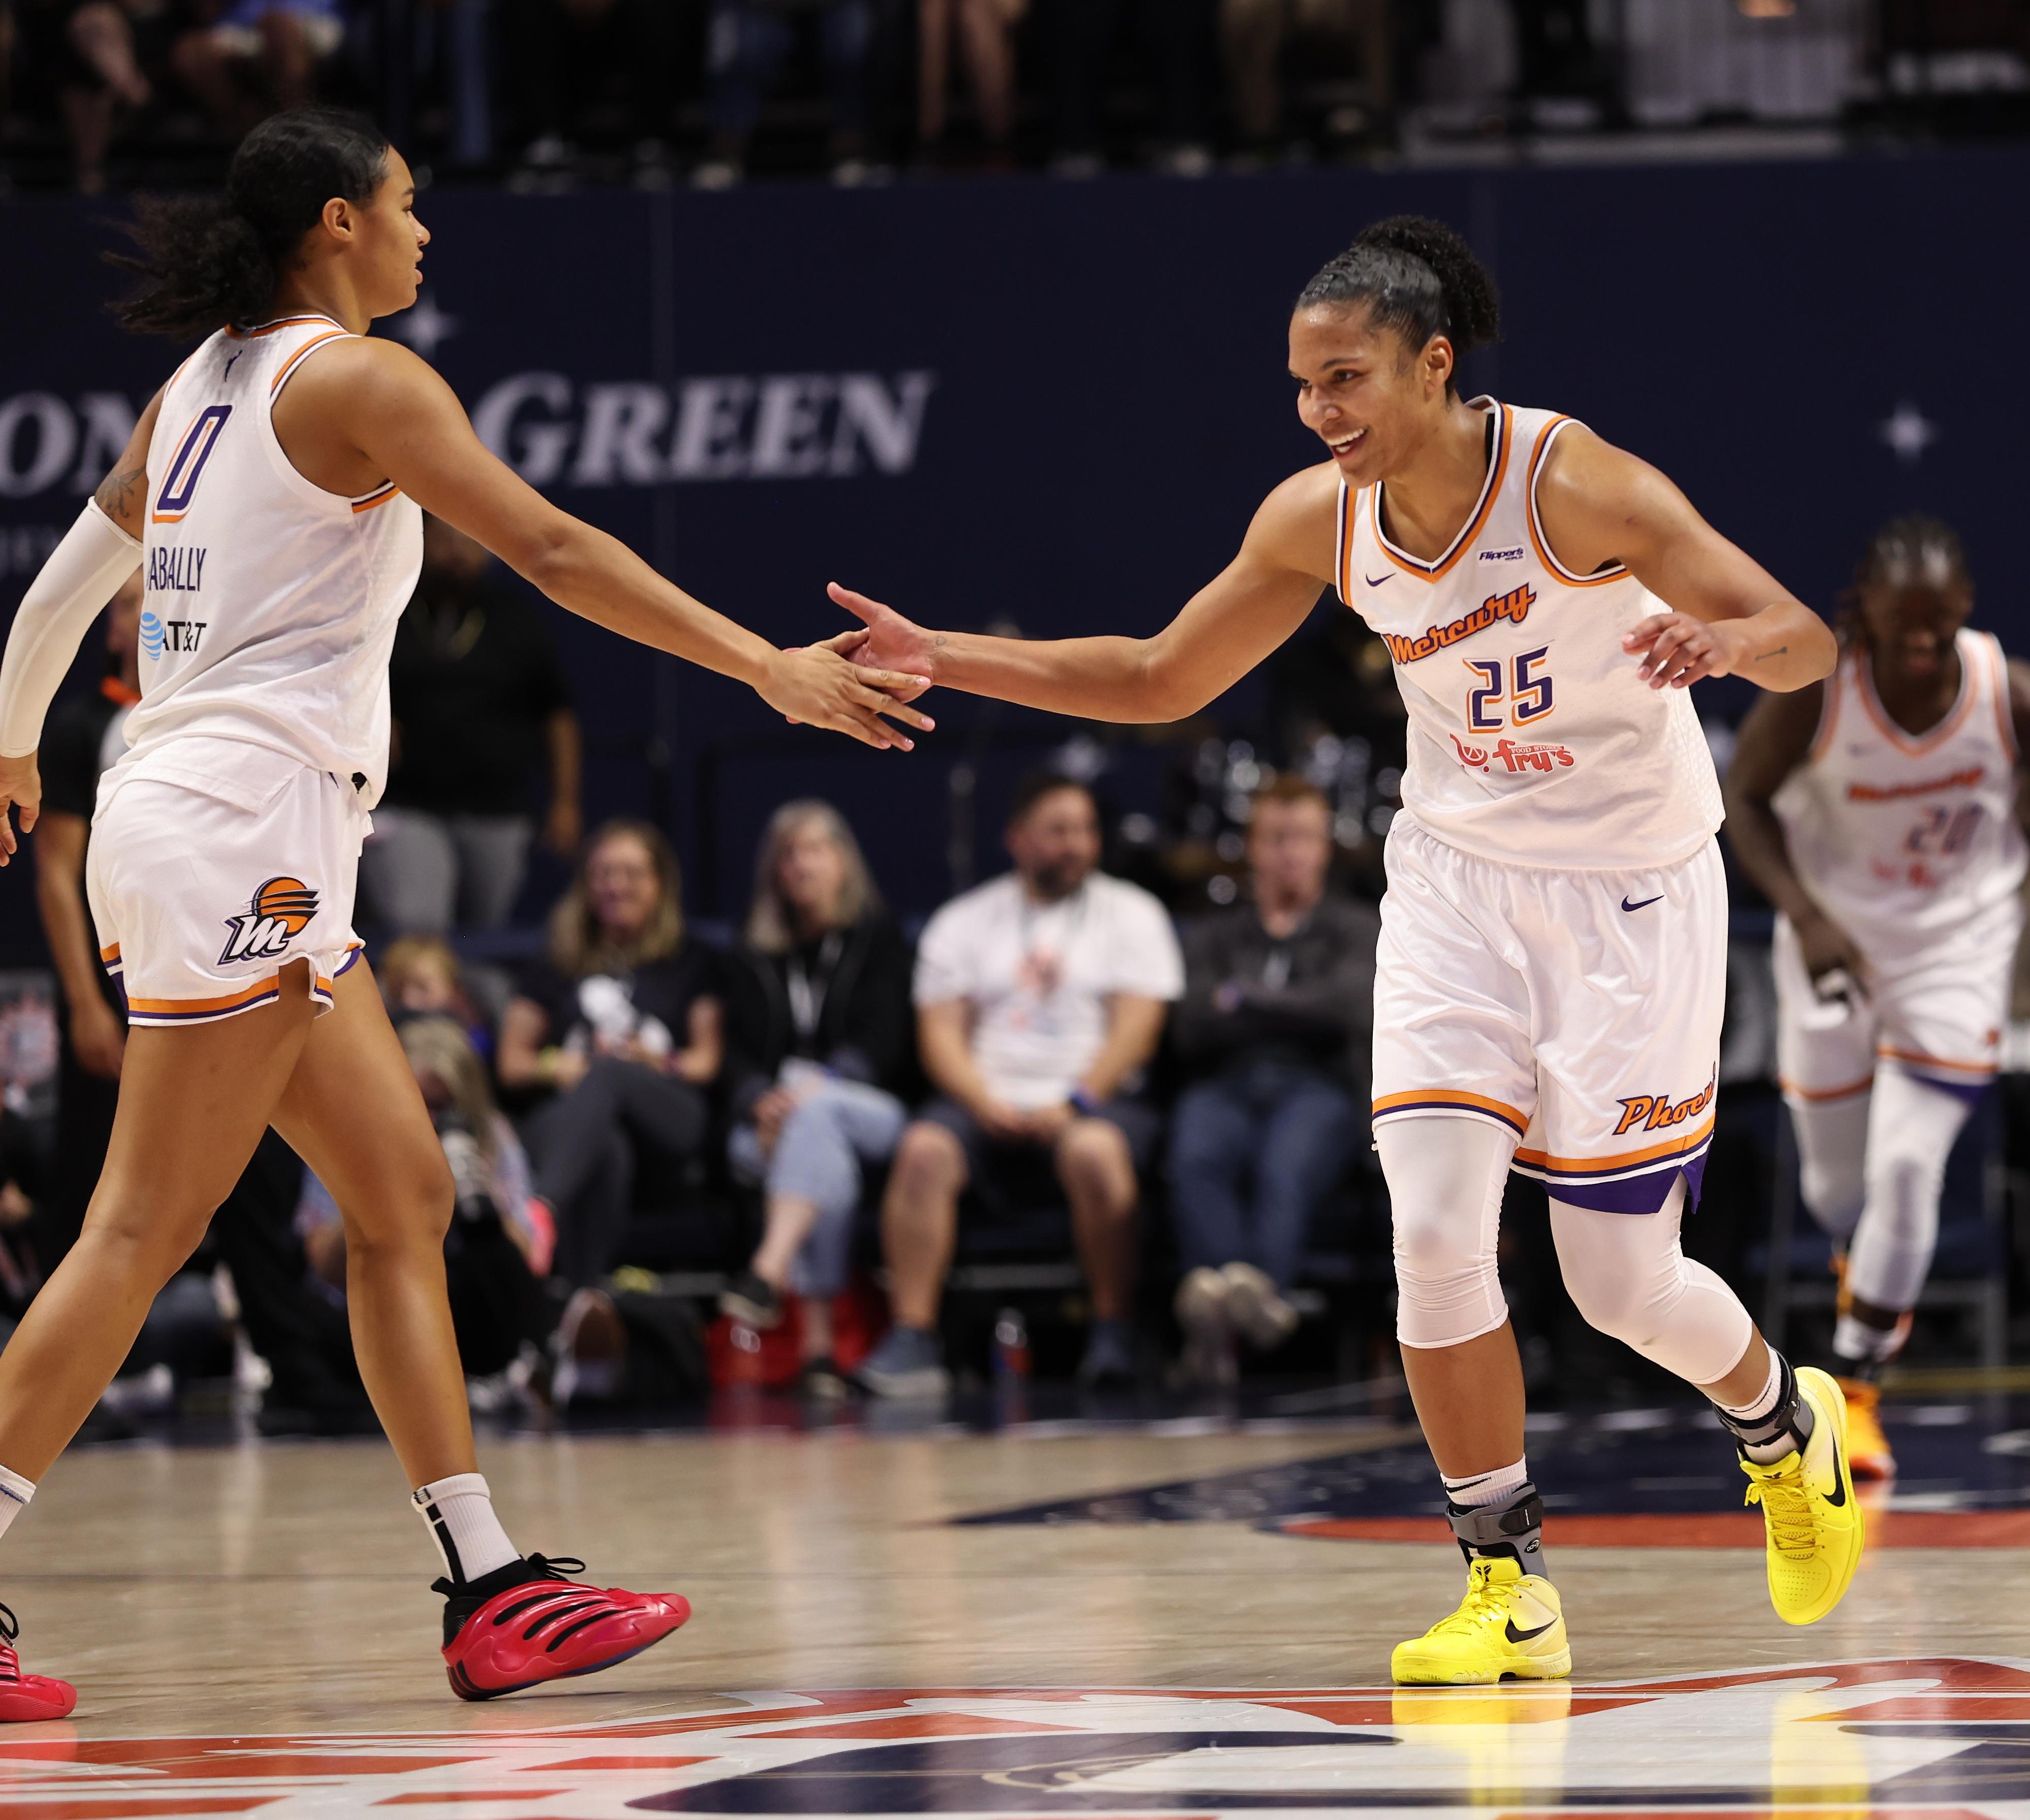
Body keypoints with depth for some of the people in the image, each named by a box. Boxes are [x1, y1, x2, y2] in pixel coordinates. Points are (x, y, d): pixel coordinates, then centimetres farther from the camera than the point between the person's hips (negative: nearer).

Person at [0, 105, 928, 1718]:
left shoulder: (208, 381, 17)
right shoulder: (356, 377, -8)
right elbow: (550, 549, -16)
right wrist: (767, 668, -17)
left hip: (206, 829, 9)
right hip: (241, 817, -9)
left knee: (404, 1194, 7)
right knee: (146, 1230, -8)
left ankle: (492, 1594, 5)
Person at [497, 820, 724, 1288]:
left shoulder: (692, 964, 26)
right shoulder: (557, 969, 28)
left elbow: (708, 1060, 15)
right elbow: (511, 1064, 23)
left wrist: (662, 1063, -6)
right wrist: (553, 1067, 0)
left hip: (670, 1117, -1)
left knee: (608, 1075, -39)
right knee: (606, 1153, -41)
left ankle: (542, 1208, -66)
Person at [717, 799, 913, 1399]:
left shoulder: (878, 939, 12)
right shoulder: (755, 960, 21)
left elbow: (884, 1046, 0)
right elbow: (740, 1056, 10)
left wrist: (810, 1087, -17)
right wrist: (761, 1100, -14)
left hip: (869, 1112, -1)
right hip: (769, 1121, 1)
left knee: (813, 1113, -37)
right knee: (827, 1160, -35)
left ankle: (769, 1271, -57)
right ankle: (816, 1343, -48)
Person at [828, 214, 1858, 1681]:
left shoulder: (1573, 484, -23)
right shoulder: (1322, 518, -8)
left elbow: (1809, 643, -26)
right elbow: (1161, 681, 5)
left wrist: (1723, 640, -50)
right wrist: (943, 660, -5)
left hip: (1629, 891, -4)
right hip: (1459, 875, 4)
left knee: (1622, 1279, 0)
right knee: (1435, 1232, -13)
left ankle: (1783, 1422, 34)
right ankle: (1510, 1587, 1)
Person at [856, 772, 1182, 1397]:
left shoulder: (1131, 913, 12)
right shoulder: (963, 922, 16)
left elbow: (1137, 1027, 0)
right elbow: (940, 1034, 7)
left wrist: (1074, 1103, -15)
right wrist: (987, 1105, -12)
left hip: (1096, 1098, -2)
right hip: (987, 1101, 2)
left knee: (1095, 1149, -37)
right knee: (923, 1150, -30)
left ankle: (1113, 1333, -28)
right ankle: (911, 1339, -33)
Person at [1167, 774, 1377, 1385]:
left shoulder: (1356, 929, 24)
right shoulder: (1214, 938, 30)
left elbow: (1348, 1009, 3)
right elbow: (1192, 1032, 12)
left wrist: (1246, 1001, 7)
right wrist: (1292, 1012, 6)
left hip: (1315, 1088, -2)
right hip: (1225, 1088, 2)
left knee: (1285, 1170, -40)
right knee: (1196, 1158, -39)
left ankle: (1258, 1284, -71)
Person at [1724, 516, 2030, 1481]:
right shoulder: (1815, 686, -23)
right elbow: (1743, 800, -14)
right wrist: (1804, 915, -27)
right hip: (1834, 945, 1)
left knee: (1908, 1168, -13)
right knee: (1835, 1177, 14)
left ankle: (1854, 1386, 1)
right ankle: (1866, 1270, 51)